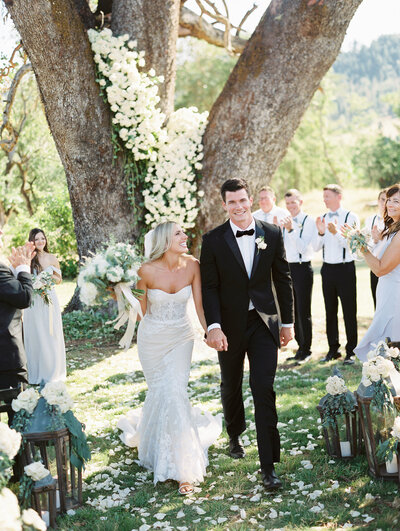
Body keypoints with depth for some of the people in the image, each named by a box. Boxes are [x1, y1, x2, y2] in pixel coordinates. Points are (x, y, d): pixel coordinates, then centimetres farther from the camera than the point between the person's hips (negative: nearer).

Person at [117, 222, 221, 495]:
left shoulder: (192, 265, -13)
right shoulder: (148, 271, -19)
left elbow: (199, 304, -9)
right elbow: (140, 310, -4)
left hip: (181, 337, 1)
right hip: (153, 338, -1)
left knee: (176, 392, -7)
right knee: (161, 392, 9)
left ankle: (184, 468, 1)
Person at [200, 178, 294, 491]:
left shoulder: (272, 234, 0)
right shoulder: (213, 240, -5)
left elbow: (283, 280, 5)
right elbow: (209, 287, -6)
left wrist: (288, 321, 5)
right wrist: (214, 327, -16)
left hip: (264, 322, 0)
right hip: (230, 325, 1)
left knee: (264, 390, -7)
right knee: (231, 387, 17)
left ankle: (268, 465, -3)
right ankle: (235, 436, 45)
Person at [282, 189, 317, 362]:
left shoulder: (308, 221, -8)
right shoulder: (286, 221, 12)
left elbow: (303, 247, -18)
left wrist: (291, 230, -26)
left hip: (302, 268, -7)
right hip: (288, 268, 7)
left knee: (303, 311, -2)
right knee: (293, 310, 12)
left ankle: (306, 349, 8)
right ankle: (300, 346, 22)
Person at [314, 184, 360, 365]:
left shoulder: (351, 217, -5)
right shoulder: (322, 218, 9)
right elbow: (316, 247, 5)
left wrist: (336, 232, -27)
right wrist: (320, 233, -13)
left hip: (345, 268, -5)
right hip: (327, 268, 5)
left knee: (349, 311, 0)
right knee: (330, 310, 10)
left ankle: (351, 351, 9)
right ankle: (333, 349, 20)